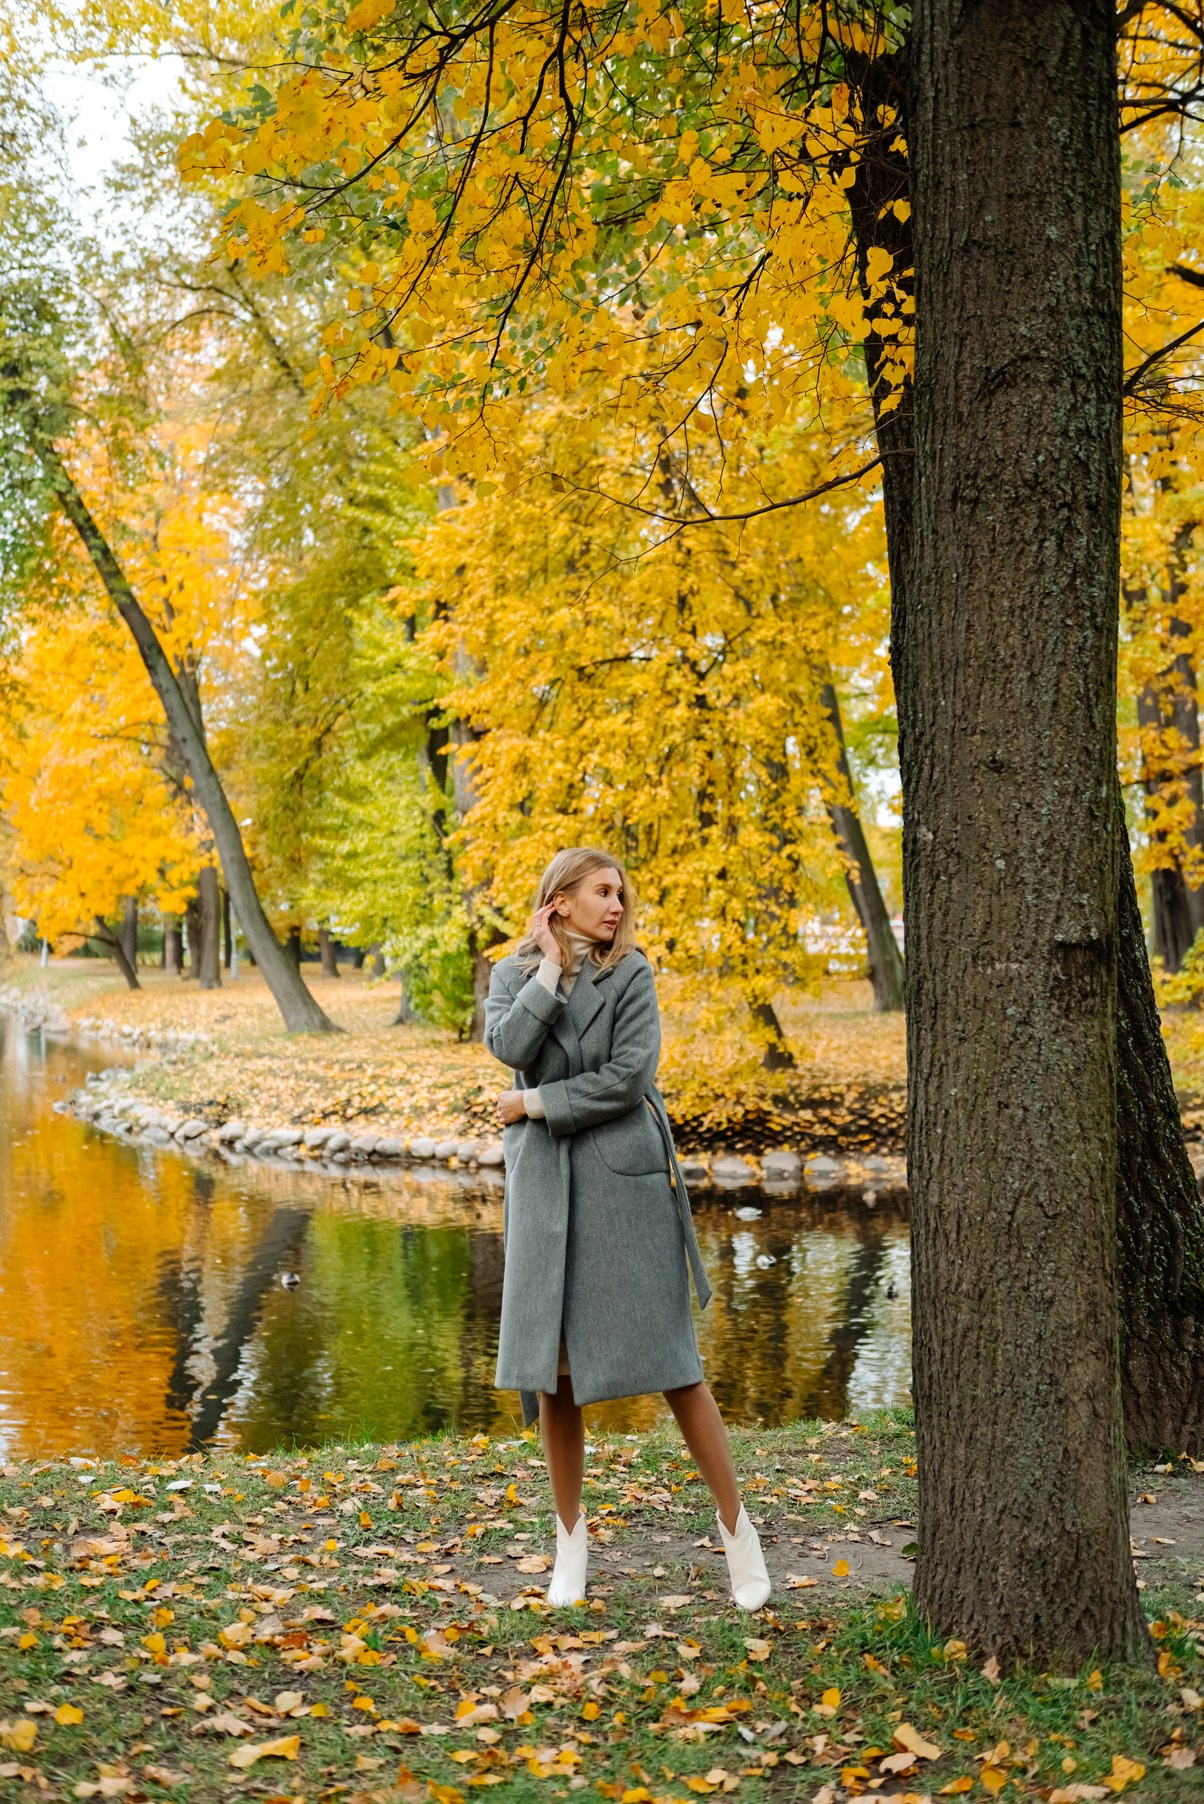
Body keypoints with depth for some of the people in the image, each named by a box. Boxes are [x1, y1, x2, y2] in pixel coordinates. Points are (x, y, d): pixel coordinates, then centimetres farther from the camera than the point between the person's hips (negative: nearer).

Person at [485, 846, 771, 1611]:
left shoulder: (632, 973, 0)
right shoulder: (514, 973, 7)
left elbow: (629, 1076, -12)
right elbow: (508, 1045, -13)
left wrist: (536, 1102, -8)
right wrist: (551, 967, -10)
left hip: (625, 1175, -2)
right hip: (545, 1182, 3)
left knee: (671, 1361, -2)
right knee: (550, 1371, 4)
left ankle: (737, 1526, 11)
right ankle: (572, 1541, 20)